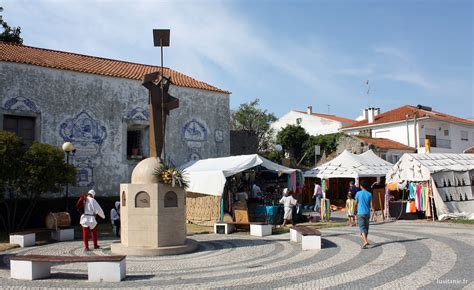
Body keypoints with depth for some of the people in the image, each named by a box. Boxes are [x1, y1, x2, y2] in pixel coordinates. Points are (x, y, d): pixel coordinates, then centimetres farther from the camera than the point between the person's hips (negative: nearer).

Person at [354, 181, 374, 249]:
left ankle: (365, 241, -26)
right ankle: (365, 240, 29)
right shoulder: (369, 194, 2)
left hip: (360, 213, -3)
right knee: (366, 227, 17)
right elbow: (371, 205, -3)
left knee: (362, 228, -8)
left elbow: (355, 203, 2)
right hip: (367, 213, 3)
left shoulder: (358, 193, -3)